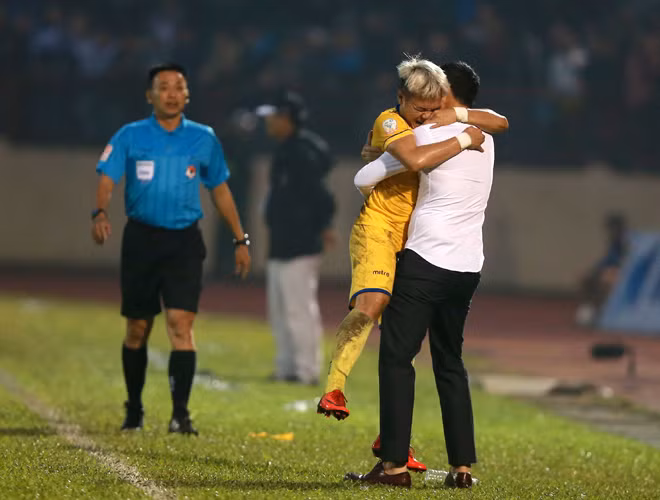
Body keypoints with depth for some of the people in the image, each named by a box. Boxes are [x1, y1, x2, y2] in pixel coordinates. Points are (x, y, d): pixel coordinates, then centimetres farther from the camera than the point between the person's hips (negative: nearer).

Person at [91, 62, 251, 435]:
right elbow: (107, 179, -7)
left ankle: (181, 413, -16)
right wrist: (101, 213, -28)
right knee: (138, 329, 7)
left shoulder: (204, 139, 6)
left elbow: (220, 190, 15)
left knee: (181, 323, -14)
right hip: (141, 237, 0)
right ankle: (134, 410, 23)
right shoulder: (130, 137, 1)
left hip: (185, 241, 0)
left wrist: (240, 239, 14)